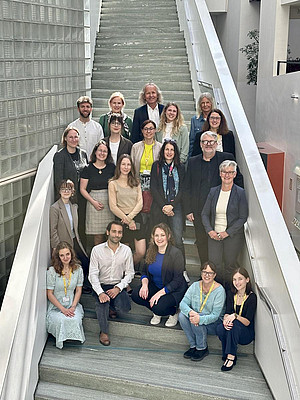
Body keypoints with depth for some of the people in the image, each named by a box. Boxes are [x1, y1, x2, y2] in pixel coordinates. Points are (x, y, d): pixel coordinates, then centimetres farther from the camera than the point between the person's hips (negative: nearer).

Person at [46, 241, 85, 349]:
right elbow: (50, 294, -7)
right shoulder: (52, 271, -9)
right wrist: (63, 309, -16)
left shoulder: (78, 269, 1)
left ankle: (74, 338, 0)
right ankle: (63, 340, -1)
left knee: (75, 319, -31)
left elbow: (78, 290, 6)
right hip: (55, 306, -2)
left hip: (72, 305, 2)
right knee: (61, 321, -33)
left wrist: (73, 307, -10)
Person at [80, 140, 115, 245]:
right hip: (94, 203, -2)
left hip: (109, 202, 2)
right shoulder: (88, 168, 2)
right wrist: (93, 201, -10)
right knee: (98, 235, -1)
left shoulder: (112, 167, 9)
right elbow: (82, 189, 2)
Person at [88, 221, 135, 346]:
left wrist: (118, 288, -15)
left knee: (125, 308, -23)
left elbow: (129, 273, 1)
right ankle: (104, 332, -11)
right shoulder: (97, 250, -7)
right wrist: (100, 292, -25)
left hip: (118, 286, 2)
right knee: (102, 301, -34)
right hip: (100, 286, -2)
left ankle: (112, 307, 16)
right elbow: (93, 274, -10)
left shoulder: (126, 250, -1)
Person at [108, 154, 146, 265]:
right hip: (122, 219, -3)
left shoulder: (136, 182, 13)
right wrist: (128, 221, -9)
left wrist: (130, 217, -11)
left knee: (141, 252, -4)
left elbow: (140, 203, 5)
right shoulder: (113, 183, 1)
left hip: (136, 218, 3)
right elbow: (113, 207, -5)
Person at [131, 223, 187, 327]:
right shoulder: (151, 252, 1)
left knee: (158, 308, -30)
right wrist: (145, 284, -14)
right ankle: (157, 313, 6)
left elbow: (177, 281, -19)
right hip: (155, 286, 6)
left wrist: (160, 293, -26)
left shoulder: (176, 253, -18)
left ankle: (174, 313, 6)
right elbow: (145, 272, 9)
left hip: (174, 290, -6)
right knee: (136, 295, -19)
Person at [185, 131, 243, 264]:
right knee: (201, 243, 8)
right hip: (199, 211, 3)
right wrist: (188, 210, 4)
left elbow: (238, 180, 8)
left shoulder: (227, 158, 2)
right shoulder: (193, 162, 9)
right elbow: (187, 188, 9)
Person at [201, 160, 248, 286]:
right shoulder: (213, 191, 6)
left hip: (233, 235, -3)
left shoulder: (240, 193, -5)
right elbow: (204, 214, 8)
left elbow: (243, 217, -6)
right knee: (214, 264, -2)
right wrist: (210, 231, -7)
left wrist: (227, 232, -13)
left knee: (230, 265, 4)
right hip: (214, 234, 3)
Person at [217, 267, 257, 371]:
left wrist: (235, 316, -36)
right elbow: (227, 313, -5)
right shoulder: (231, 294, 3)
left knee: (234, 324, -35)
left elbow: (247, 322, -16)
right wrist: (225, 320, -29)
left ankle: (230, 356, -31)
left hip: (247, 334, -4)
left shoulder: (252, 297, -13)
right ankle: (227, 355, -12)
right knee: (220, 329, -29)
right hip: (232, 331, 4)